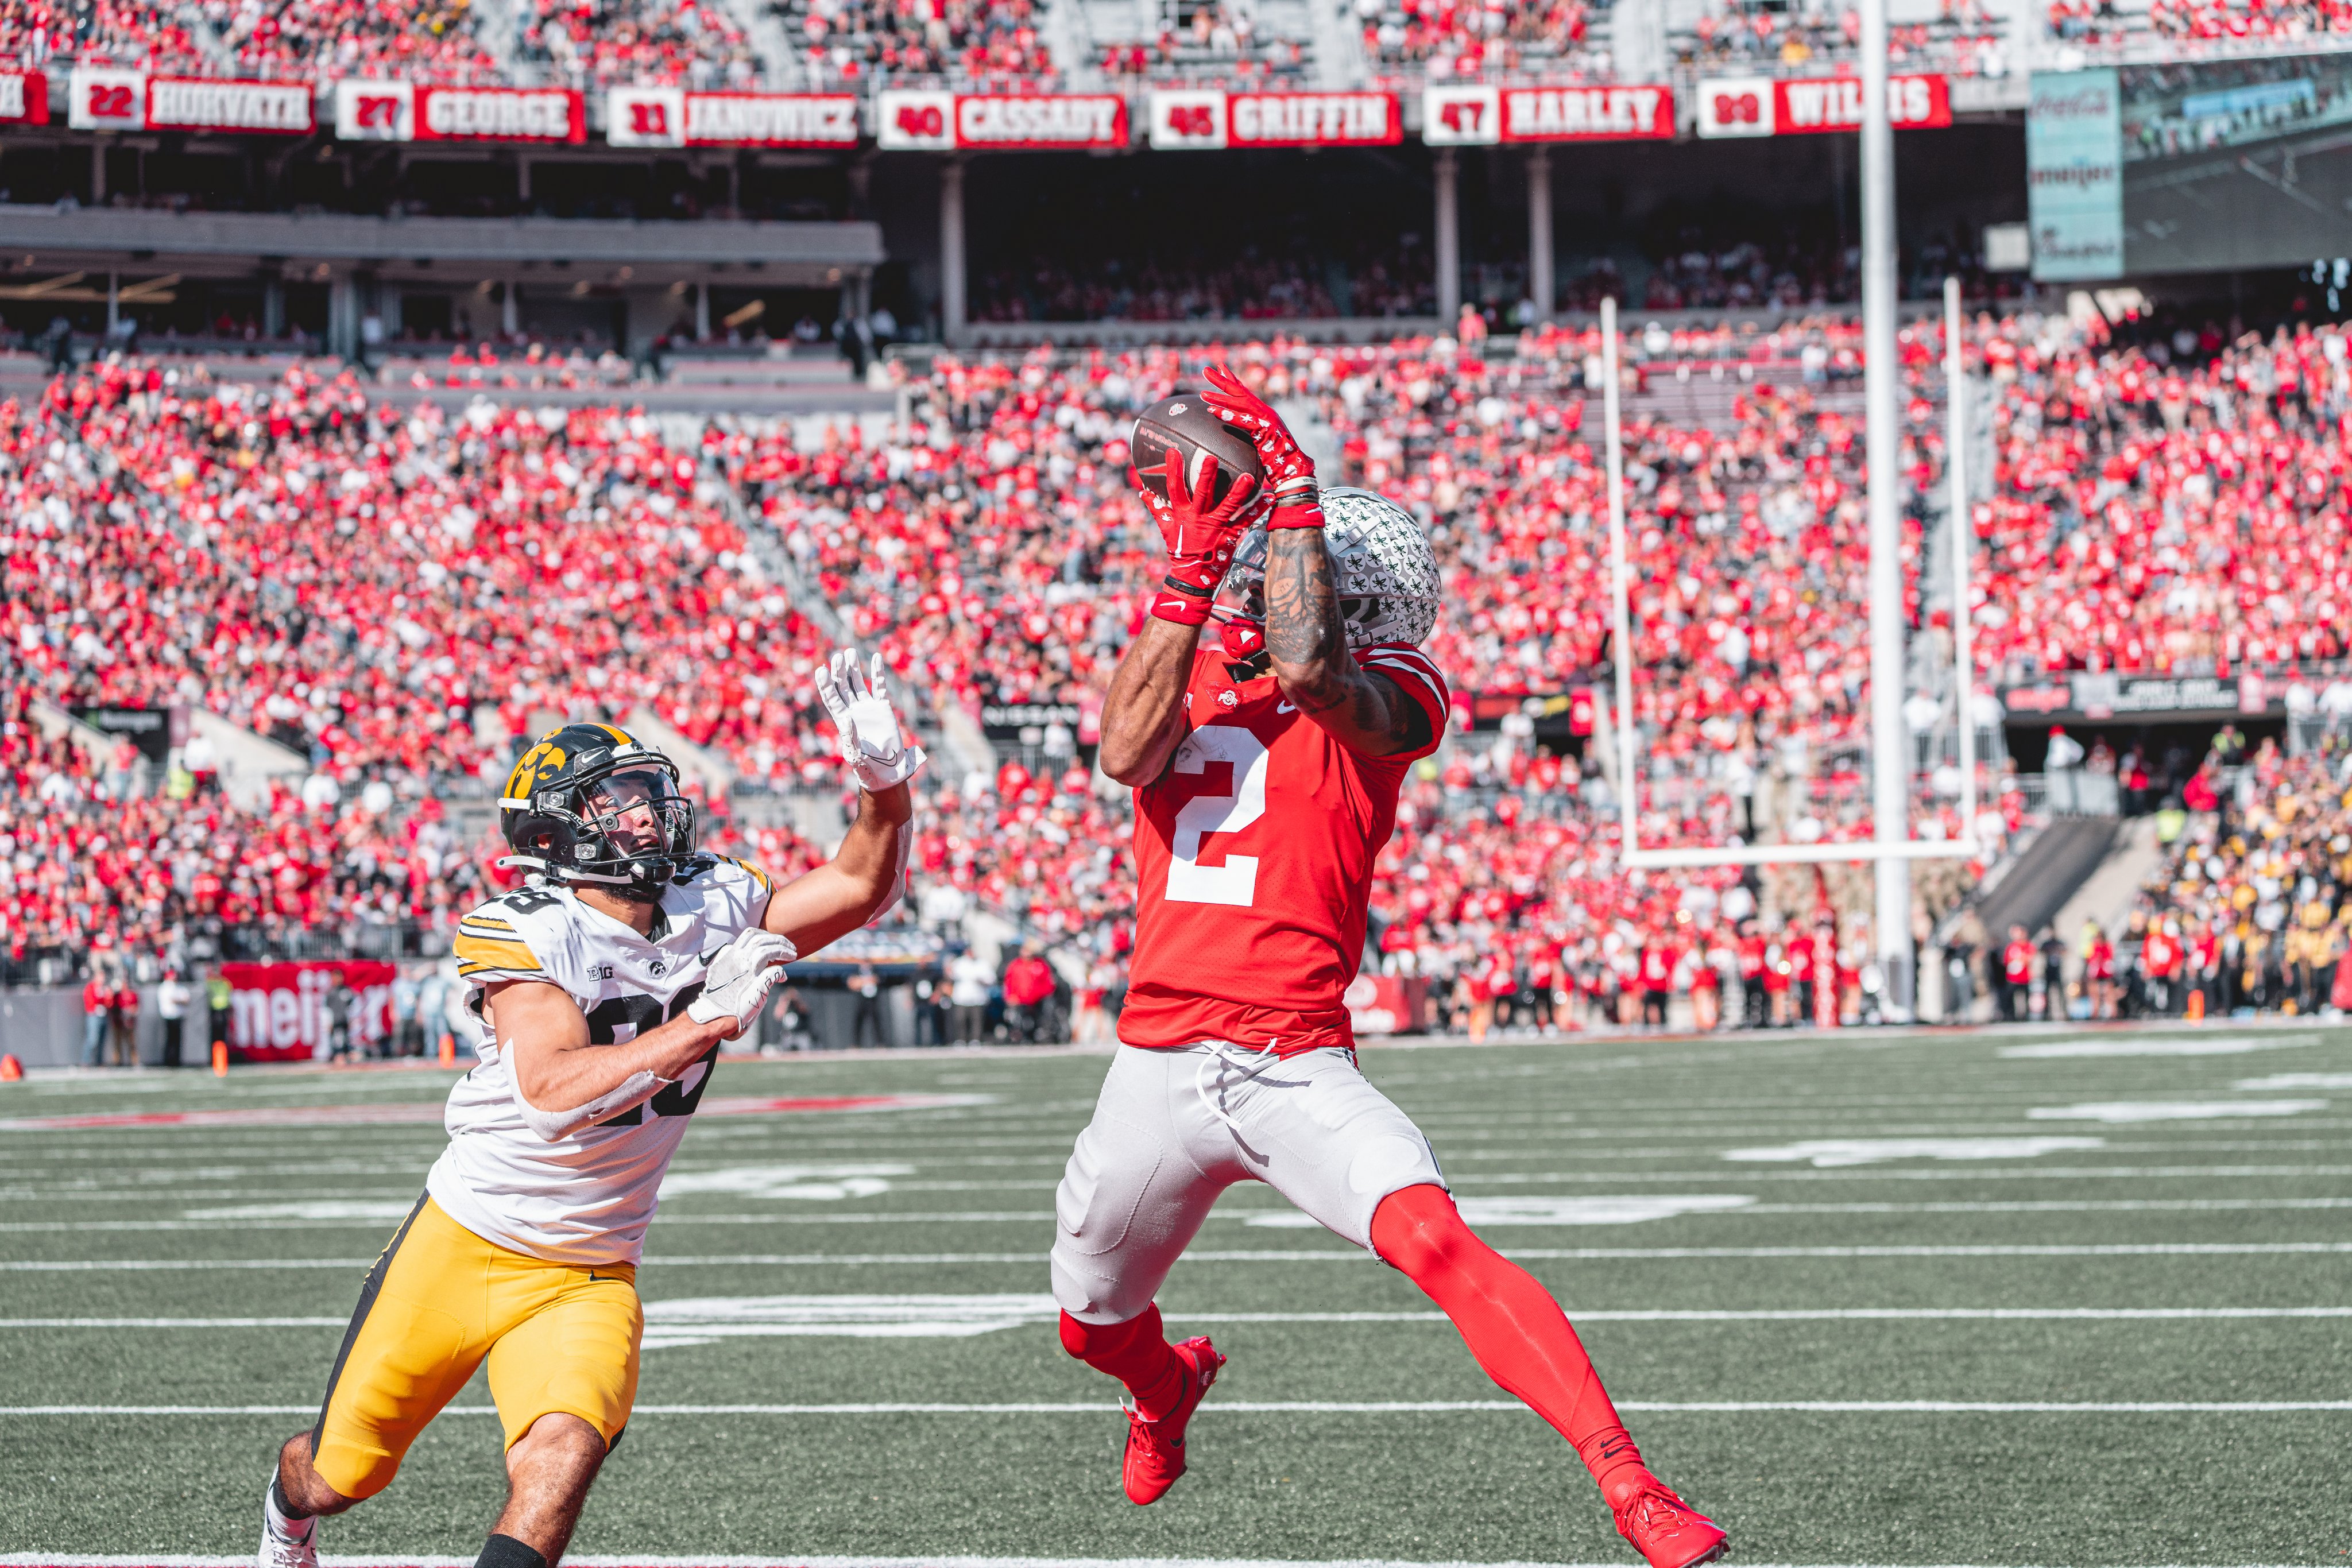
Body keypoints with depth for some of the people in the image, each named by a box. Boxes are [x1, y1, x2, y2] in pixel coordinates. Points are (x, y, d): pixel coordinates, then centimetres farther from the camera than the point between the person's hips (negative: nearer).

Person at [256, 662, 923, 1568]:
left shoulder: (710, 909, -3)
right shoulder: (520, 933, -20)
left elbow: (861, 888, 6)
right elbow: (553, 1096, -33)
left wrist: (883, 776, -12)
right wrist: (706, 1024, -37)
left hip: (588, 1280, 3)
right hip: (463, 1247, -3)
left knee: (561, 1462, -27)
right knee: (341, 1476, 14)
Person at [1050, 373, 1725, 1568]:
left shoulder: (1386, 699, -1)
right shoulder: (1178, 669, 11)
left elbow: (1306, 666, -23)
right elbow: (1127, 754, -11)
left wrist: (1294, 492, -18)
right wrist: (1188, 575, -15)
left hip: (1296, 1063, -5)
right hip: (1157, 1063, 5)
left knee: (1437, 1243, -28)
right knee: (1092, 1324, 21)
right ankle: (1167, 1391, 59)